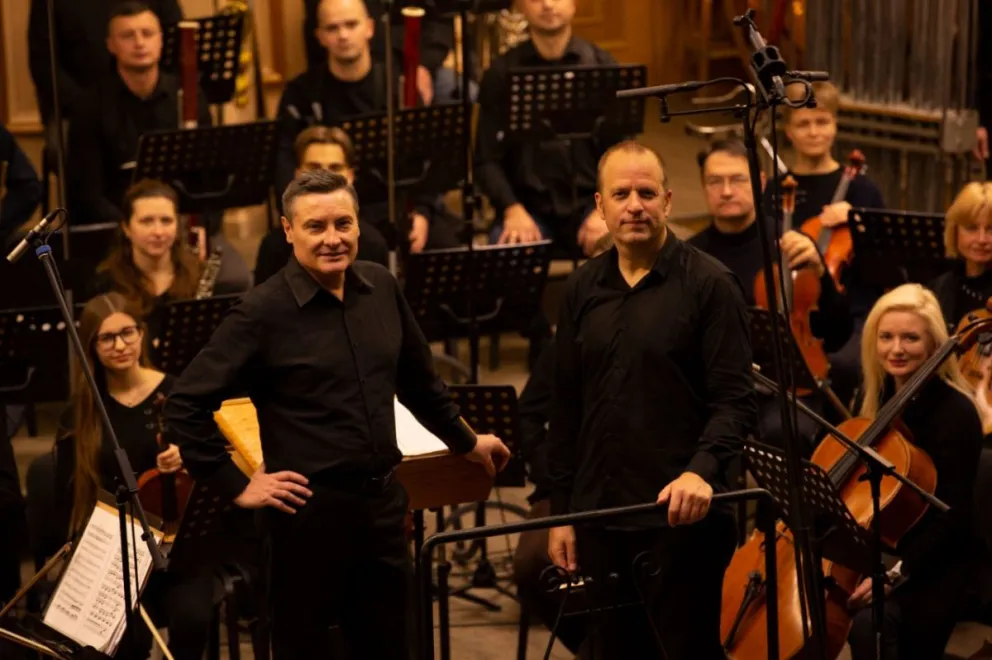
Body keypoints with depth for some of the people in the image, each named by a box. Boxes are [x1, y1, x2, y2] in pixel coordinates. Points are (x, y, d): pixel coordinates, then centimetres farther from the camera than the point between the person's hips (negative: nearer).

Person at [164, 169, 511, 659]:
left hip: (383, 500, 5)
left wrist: (464, 441, 29)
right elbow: (185, 405, -12)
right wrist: (236, 485, -11)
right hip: (310, 508, -5)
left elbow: (419, 380, 21)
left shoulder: (381, 288, 4)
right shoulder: (263, 311, -12)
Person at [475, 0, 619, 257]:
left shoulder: (602, 67, 5)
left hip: (589, 202, 1)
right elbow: (488, 158, 2)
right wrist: (512, 209, -15)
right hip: (528, 205, -1)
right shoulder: (502, 74, 4)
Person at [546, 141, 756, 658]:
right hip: (599, 518, 5)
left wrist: (702, 470, -27)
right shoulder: (583, 290, 10)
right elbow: (566, 409, 13)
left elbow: (735, 400, -10)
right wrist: (560, 511, 11)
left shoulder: (708, 283, -5)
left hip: (681, 516, -5)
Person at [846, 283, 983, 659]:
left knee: (868, 625, -30)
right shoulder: (877, 398, 5)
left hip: (929, 564, -6)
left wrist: (895, 574, -25)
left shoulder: (955, 414, -16)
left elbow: (952, 515, -18)